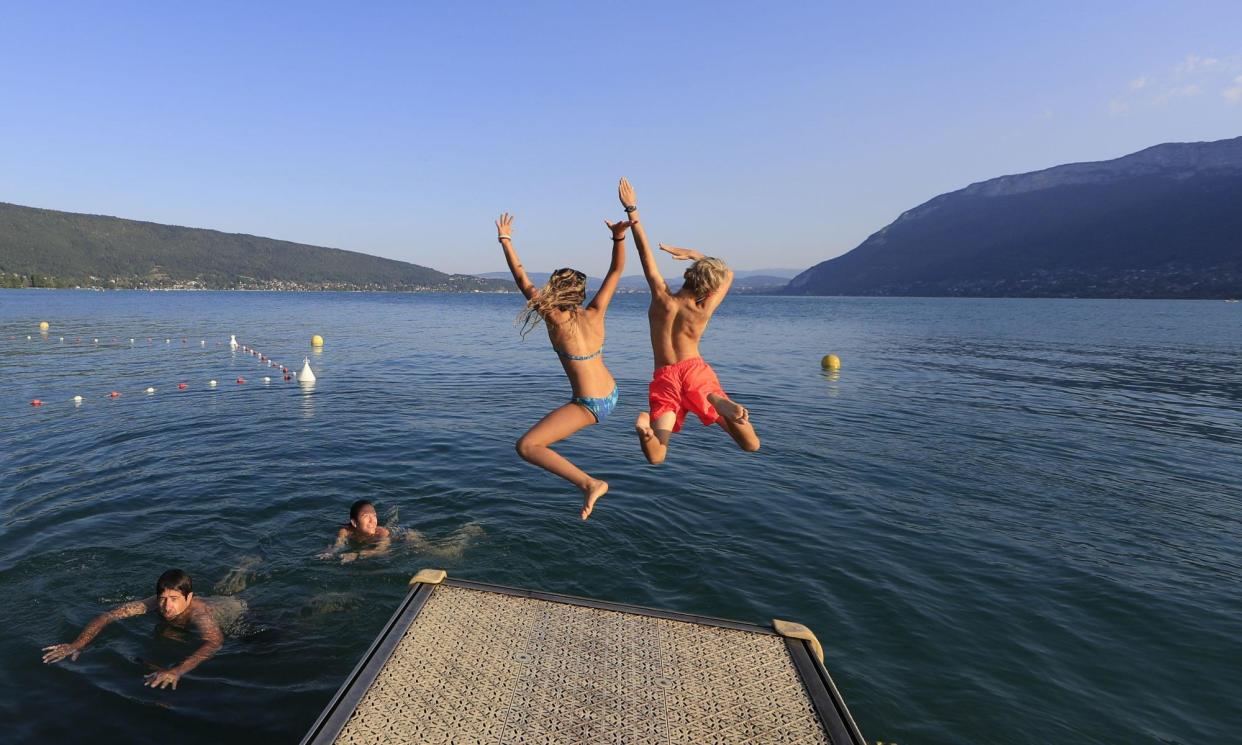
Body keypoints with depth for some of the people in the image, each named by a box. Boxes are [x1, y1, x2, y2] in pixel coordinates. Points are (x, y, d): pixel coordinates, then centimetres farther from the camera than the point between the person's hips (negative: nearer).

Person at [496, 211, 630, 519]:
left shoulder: (555, 321, -18)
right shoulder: (594, 315, -8)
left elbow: (523, 280, -11)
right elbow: (616, 270, -4)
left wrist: (505, 240, -3)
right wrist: (618, 237, -18)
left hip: (588, 404, -7)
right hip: (611, 395, 7)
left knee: (526, 446, -10)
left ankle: (589, 483, -20)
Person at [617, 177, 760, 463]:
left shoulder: (661, 297, -7)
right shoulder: (703, 312, -6)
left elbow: (645, 251, -6)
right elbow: (729, 274, 11)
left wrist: (631, 209, -2)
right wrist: (694, 253, 10)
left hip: (663, 378, 1)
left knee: (656, 458, -5)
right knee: (752, 447, -3)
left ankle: (645, 424, -37)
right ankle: (719, 402, -32)